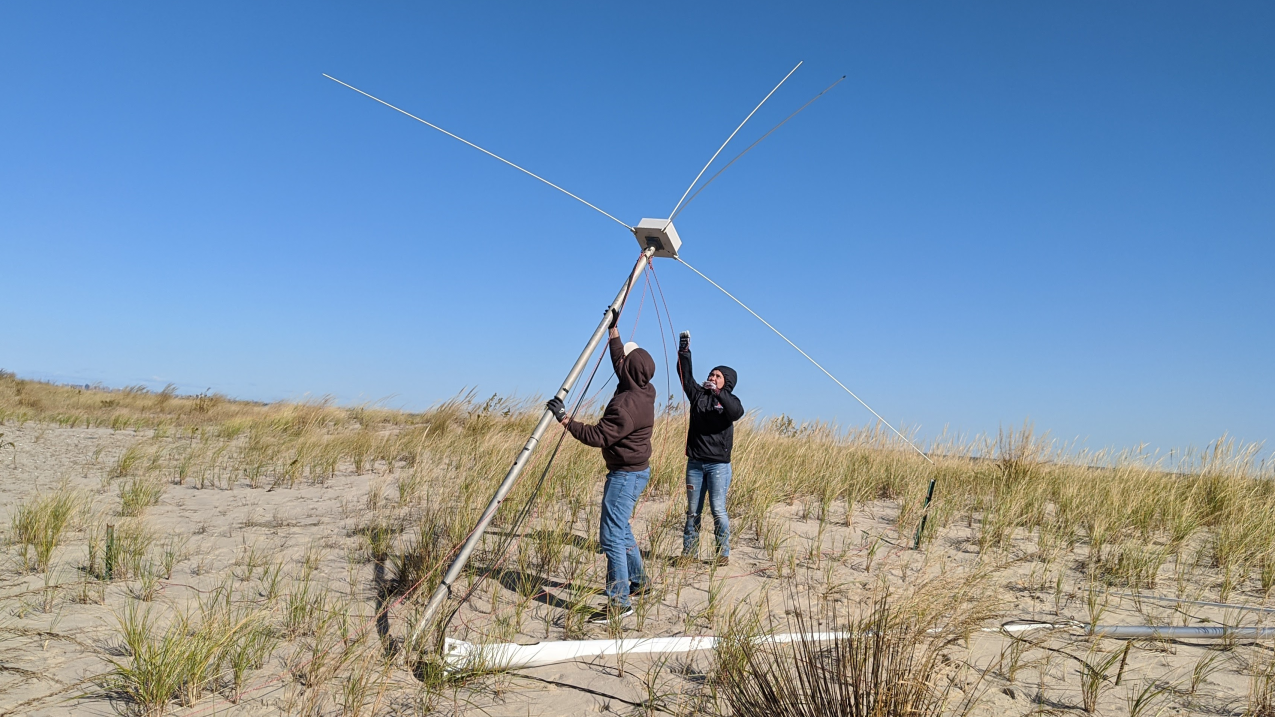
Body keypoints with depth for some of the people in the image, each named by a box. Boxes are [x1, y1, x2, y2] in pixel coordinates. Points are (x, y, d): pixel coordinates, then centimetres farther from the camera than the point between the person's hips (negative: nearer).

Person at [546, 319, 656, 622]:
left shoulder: (626, 404, -26)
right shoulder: (644, 391, 2)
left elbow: (596, 437, -25)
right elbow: (619, 362, 20)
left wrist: (565, 419, -23)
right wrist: (613, 330, 21)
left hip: (626, 475, -11)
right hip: (635, 471, 11)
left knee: (612, 536, -9)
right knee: (621, 528, 23)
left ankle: (620, 602, -6)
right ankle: (637, 580, 37)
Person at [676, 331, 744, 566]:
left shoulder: (729, 400, 1)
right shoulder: (698, 395, 12)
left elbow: (737, 413, -20)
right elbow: (686, 376, 4)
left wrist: (719, 393, -31)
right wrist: (684, 351, -6)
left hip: (718, 465, -4)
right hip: (695, 463, 4)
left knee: (718, 509, -8)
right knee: (692, 510, 7)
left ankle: (724, 553, 2)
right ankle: (689, 552, 12)